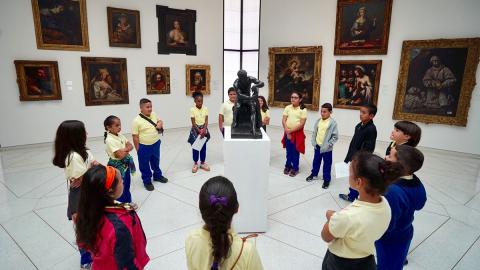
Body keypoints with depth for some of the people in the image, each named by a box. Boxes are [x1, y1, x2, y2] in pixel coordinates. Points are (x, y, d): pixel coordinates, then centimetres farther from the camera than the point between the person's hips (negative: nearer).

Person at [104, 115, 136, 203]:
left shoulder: (120, 135, 1)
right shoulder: (110, 140, -24)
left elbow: (131, 146, -1)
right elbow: (120, 155, -28)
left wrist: (124, 149, -19)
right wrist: (127, 150, -11)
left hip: (125, 164, 8)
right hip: (117, 166, -8)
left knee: (127, 185, 22)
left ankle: (127, 202, 40)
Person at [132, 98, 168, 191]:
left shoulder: (154, 115, -2)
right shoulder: (137, 121, -19)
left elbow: (160, 121, 18)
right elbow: (135, 137, -15)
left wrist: (160, 123, -7)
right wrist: (138, 149, -11)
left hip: (156, 144, 6)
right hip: (144, 147, -5)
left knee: (156, 161, 25)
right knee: (144, 165, 12)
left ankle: (157, 176, 46)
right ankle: (147, 181, 29)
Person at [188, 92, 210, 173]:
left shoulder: (205, 109, -2)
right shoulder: (192, 109, -11)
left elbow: (206, 121, -5)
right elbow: (193, 123, -13)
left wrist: (204, 130, -19)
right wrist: (199, 131, -19)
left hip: (204, 129, 3)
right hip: (195, 130, -3)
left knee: (203, 147, 9)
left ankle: (202, 163, 22)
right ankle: (195, 163, 19)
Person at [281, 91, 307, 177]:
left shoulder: (303, 110, -9)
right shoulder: (287, 108, 2)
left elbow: (302, 124, -14)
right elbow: (283, 120, -1)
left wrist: (291, 130, -16)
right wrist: (287, 131, -13)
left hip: (297, 133, -3)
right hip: (288, 133, 3)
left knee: (295, 152, 7)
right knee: (288, 151, 14)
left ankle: (295, 168, 21)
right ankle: (288, 166, 30)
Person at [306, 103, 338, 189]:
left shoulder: (332, 122, -14)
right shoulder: (318, 121, 2)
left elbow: (335, 136, -13)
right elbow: (314, 132, 10)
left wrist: (328, 144, -18)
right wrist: (313, 142, 1)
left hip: (326, 148, -5)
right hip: (317, 146, 5)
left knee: (327, 164, 7)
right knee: (316, 161, 21)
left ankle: (327, 179, 21)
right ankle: (314, 174, 40)